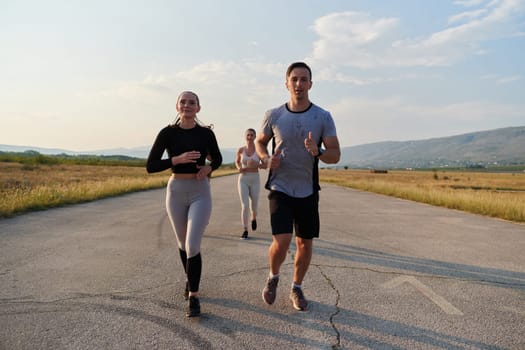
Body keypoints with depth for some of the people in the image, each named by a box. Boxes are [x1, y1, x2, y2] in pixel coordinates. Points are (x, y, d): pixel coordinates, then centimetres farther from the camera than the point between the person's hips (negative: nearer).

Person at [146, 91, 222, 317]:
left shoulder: (206, 133, -2)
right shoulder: (168, 133, -4)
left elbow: (217, 159, 14)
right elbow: (150, 166, -8)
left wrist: (209, 167, -9)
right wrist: (177, 159, -22)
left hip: (201, 193, -1)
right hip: (176, 191, 2)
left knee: (193, 246, -13)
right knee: (183, 243, 17)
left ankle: (193, 296, 2)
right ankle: (190, 280, 43)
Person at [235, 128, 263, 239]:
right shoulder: (240, 150, 1)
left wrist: (257, 164, -20)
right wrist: (239, 168, -5)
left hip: (255, 180, 0)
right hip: (243, 180, 0)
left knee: (254, 207, 10)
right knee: (244, 206, -14)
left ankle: (253, 218, 46)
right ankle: (245, 231, -3)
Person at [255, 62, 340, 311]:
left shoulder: (323, 117, -3)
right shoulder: (274, 116, -2)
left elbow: (335, 155, -3)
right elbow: (260, 142, 14)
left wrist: (317, 152, -26)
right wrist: (266, 159, -8)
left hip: (307, 191, 2)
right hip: (280, 188, -1)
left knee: (305, 243, 9)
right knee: (281, 241, -14)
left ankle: (297, 288, 32)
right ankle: (273, 276, 19)